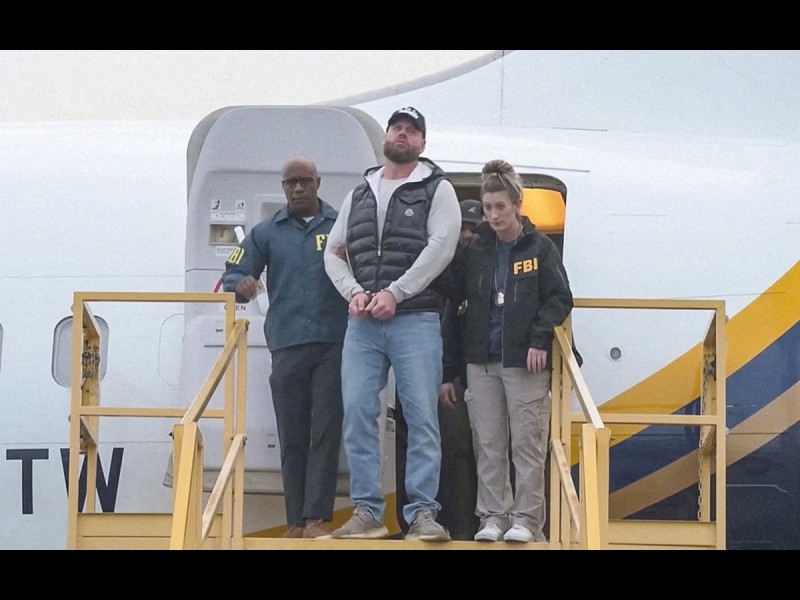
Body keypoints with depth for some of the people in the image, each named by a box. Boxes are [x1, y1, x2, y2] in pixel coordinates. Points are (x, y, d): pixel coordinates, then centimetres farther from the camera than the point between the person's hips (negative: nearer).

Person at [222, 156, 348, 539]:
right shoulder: (267, 233, 13)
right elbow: (232, 274, 9)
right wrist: (240, 285, -13)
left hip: (334, 345, -2)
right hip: (287, 346, 2)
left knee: (326, 432, -7)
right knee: (292, 437, 3)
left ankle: (316, 519, -10)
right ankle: (295, 522, 7)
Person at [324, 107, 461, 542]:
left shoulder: (437, 190, 5)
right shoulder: (359, 194, 18)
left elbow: (441, 247, -7)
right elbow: (333, 252, 17)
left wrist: (394, 294, -13)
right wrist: (354, 293, -2)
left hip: (415, 321, -4)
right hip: (362, 323, 4)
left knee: (422, 416, -5)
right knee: (357, 412, -2)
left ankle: (423, 513, -3)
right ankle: (367, 511, 3)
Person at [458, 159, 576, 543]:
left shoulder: (540, 247, 0)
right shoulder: (475, 249, 9)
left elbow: (560, 298, 0)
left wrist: (539, 340, -10)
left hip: (525, 361, -3)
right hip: (482, 360, 3)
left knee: (527, 443, -3)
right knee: (488, 444, 4)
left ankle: (526, 518, 2)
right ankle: (493, 516, 10)